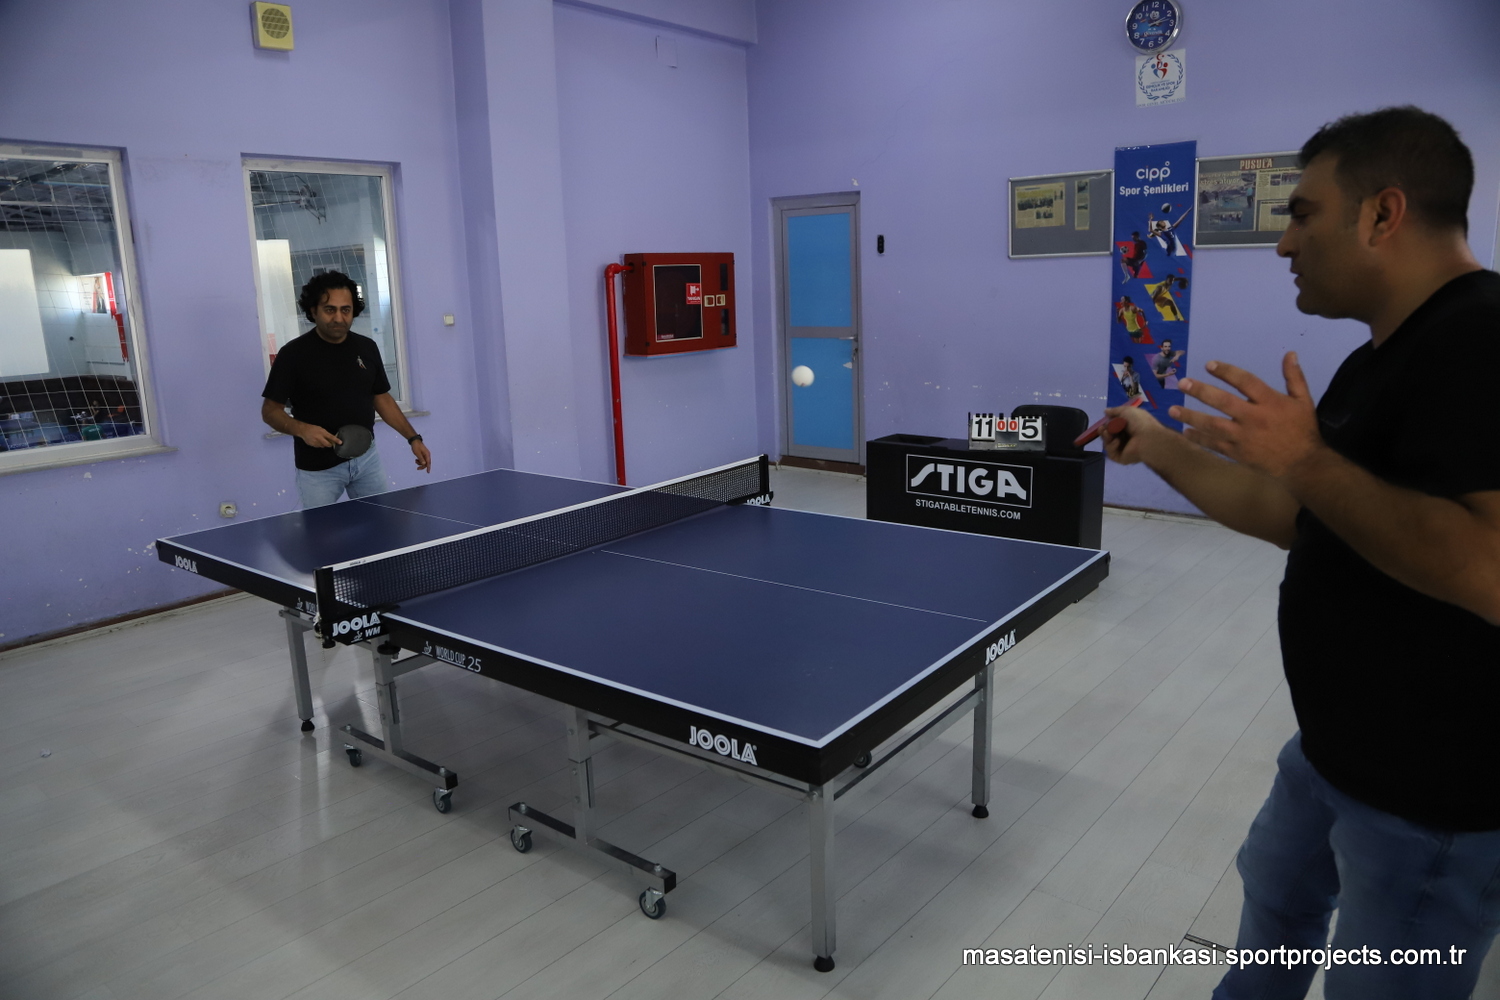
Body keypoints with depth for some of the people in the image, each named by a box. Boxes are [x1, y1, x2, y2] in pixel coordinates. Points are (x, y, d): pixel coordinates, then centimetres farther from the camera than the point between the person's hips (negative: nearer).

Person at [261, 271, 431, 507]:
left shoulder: (367, 348, 2)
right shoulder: (293, 354, -9)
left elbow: (382, 398, 11)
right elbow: (270, 410, -6)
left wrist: (413, 438, 3)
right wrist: (302, 430, -25)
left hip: (366, 458, 3)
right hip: (318, 468, -3)